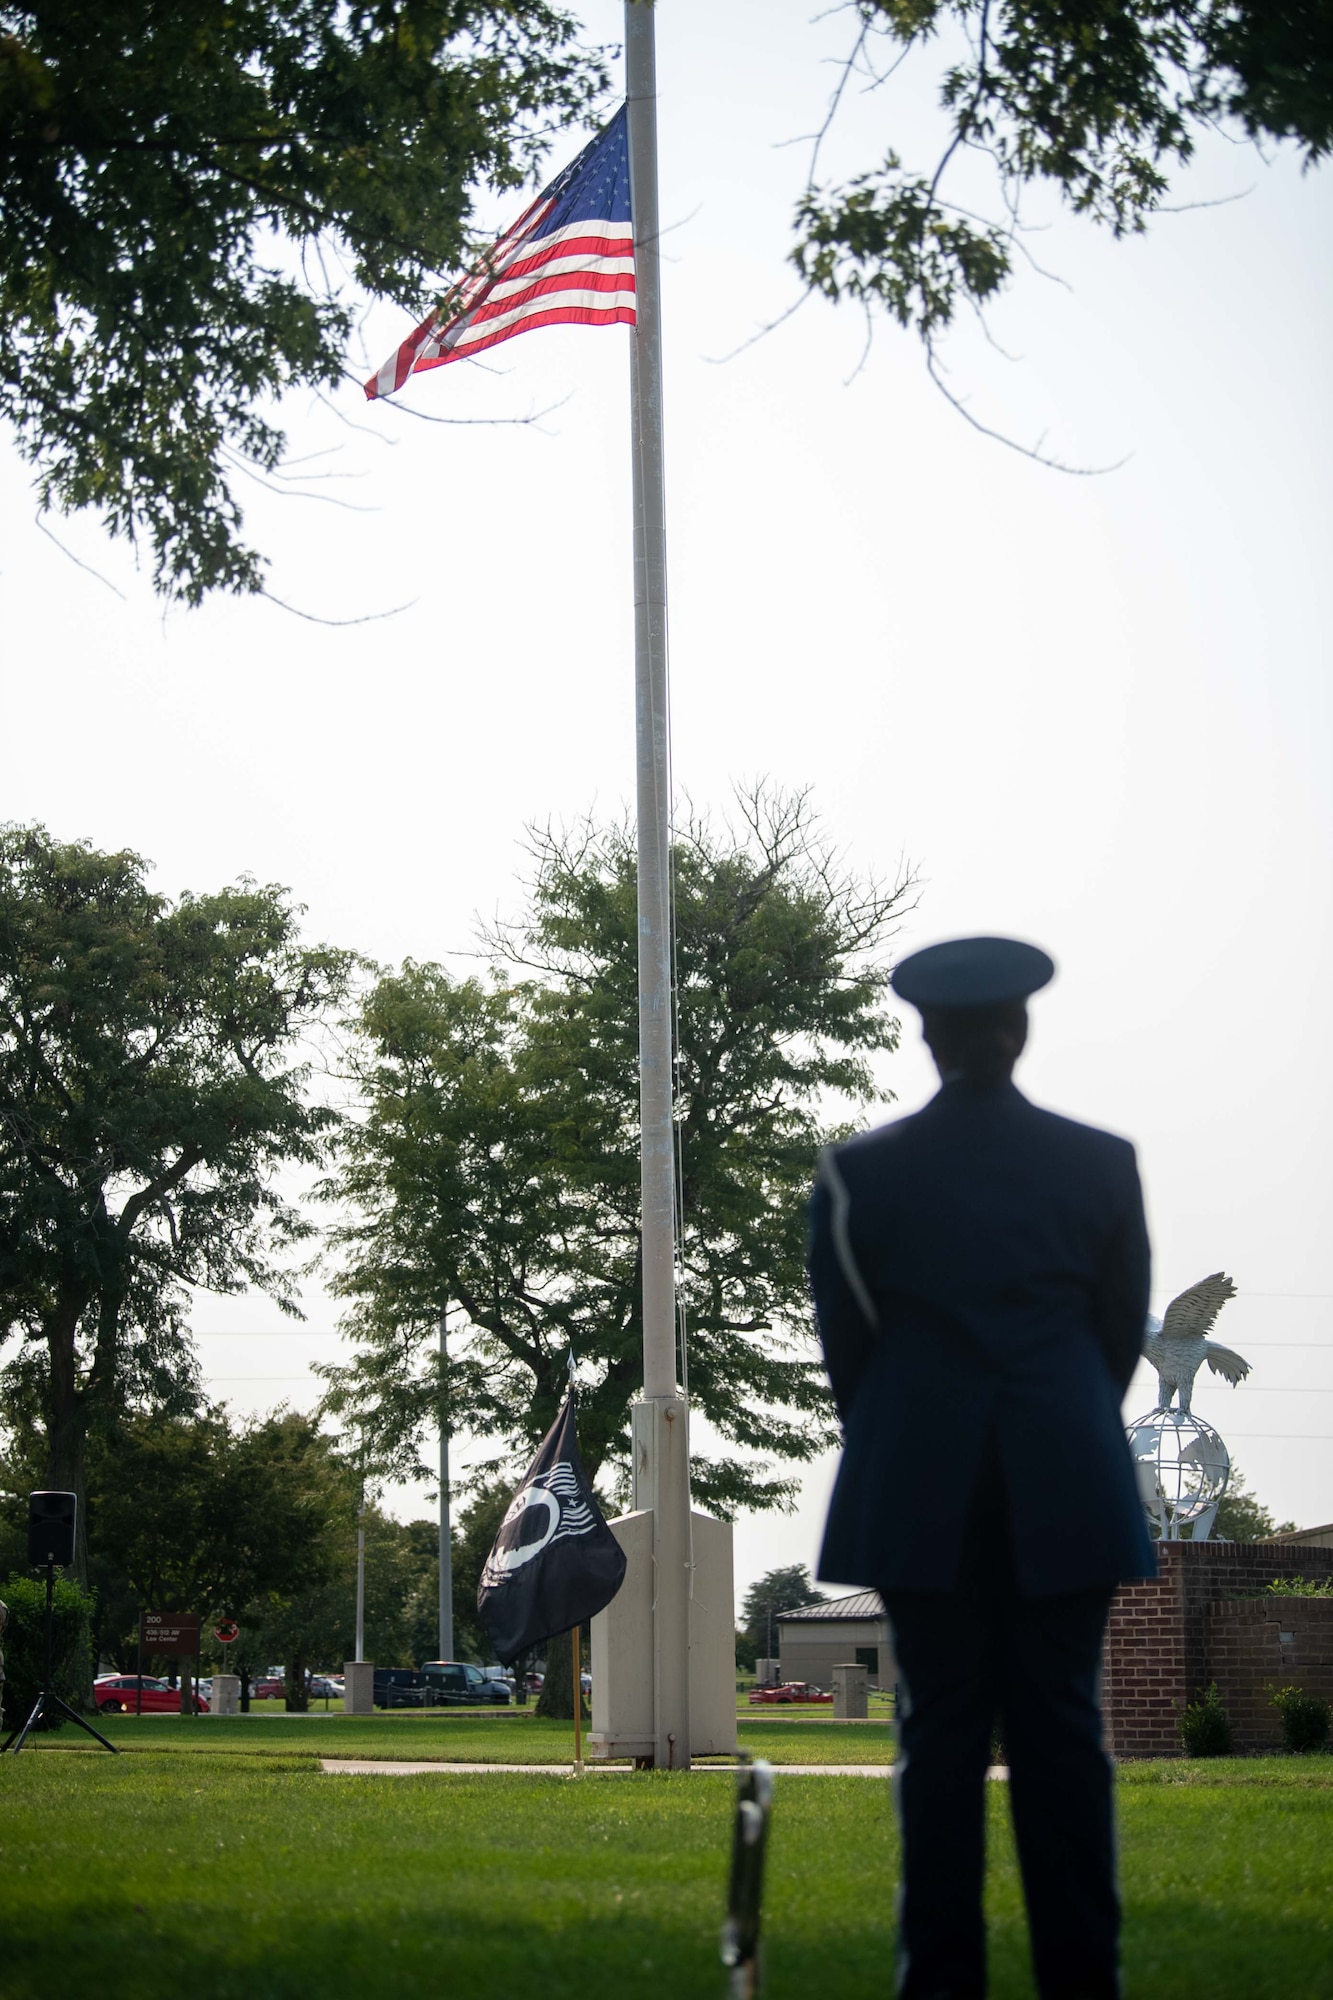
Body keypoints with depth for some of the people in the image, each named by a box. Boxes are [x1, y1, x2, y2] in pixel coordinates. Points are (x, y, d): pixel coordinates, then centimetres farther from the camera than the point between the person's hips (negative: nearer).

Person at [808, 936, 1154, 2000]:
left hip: (919, 1498, 0)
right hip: (1069, 1493, 0)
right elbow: (1125, 1330, 9)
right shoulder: (1102, 1162, 0)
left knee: (942, 1727, 5)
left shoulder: (860, 1170, -2)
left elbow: (847, 1342, 4)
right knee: (1061, 1725, 4)